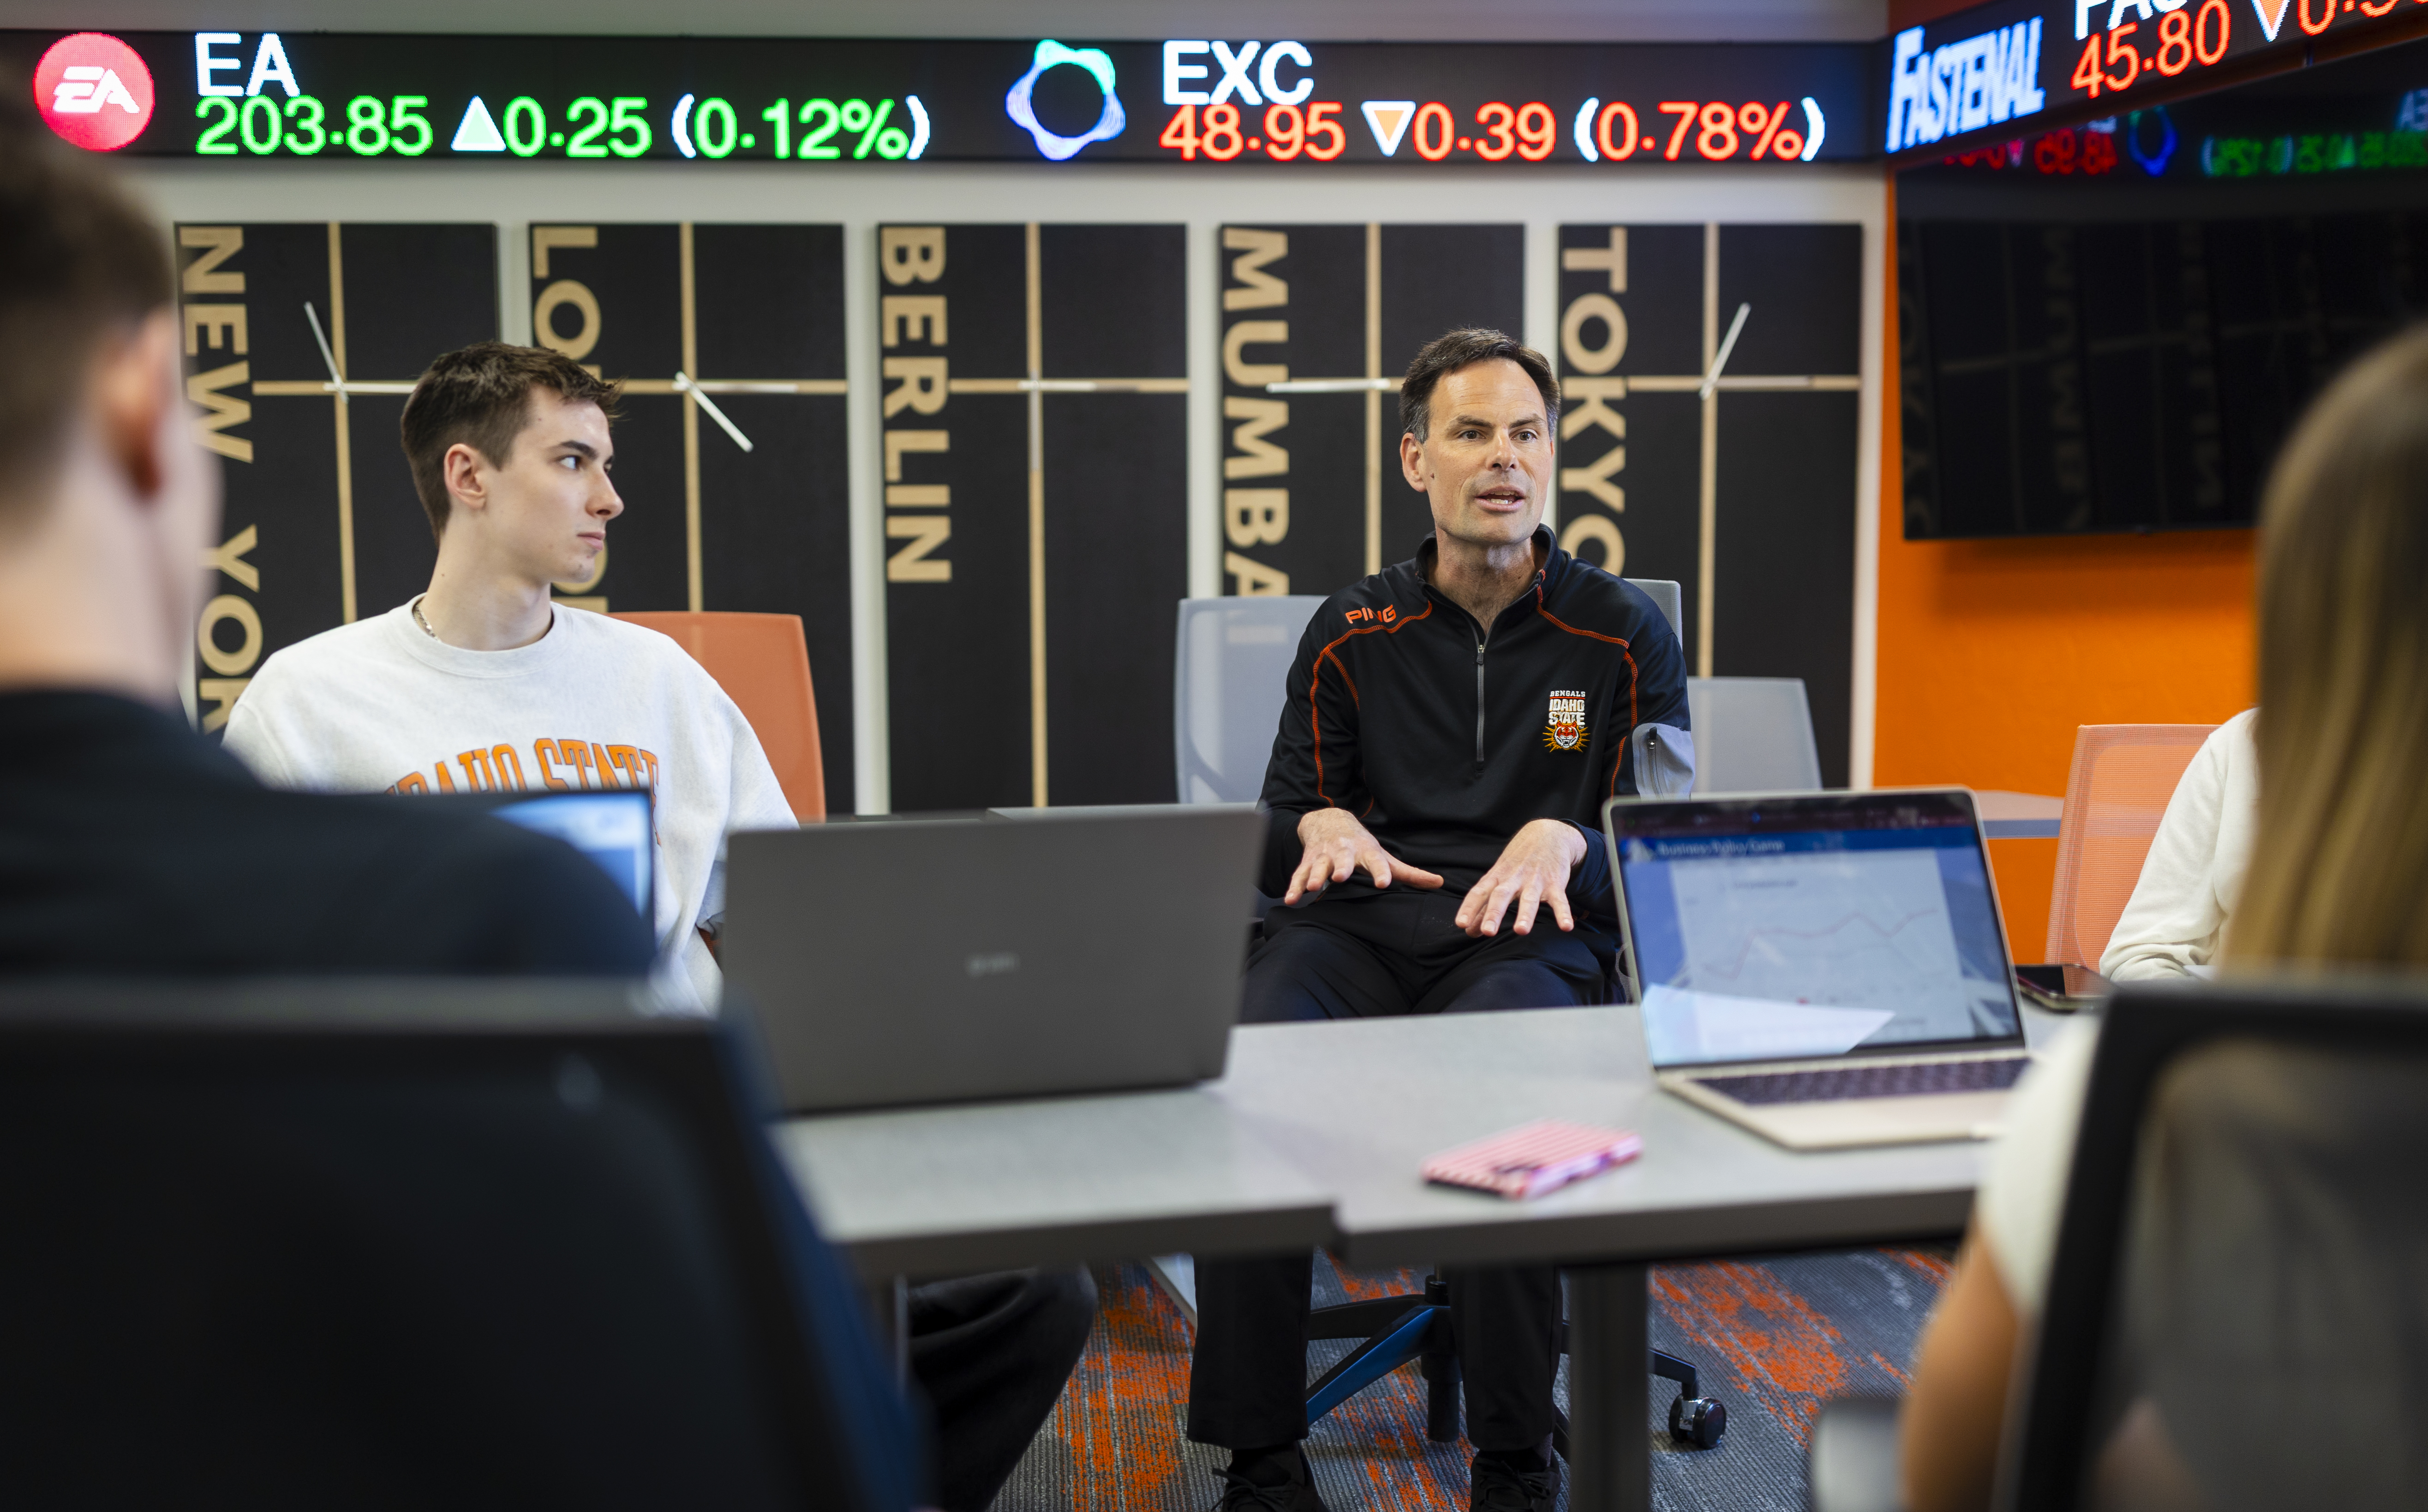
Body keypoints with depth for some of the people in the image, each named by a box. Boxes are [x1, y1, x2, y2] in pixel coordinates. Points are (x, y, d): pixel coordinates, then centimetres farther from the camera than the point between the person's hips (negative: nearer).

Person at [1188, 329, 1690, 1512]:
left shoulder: (1624, 636, 12)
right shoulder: (1352, 635, 17)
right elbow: (1286, 817, 20)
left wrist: (1564, 838, -11)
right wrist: (1322, 823, -5)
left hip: (1532, 938, -1)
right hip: (1359, 926, 2)